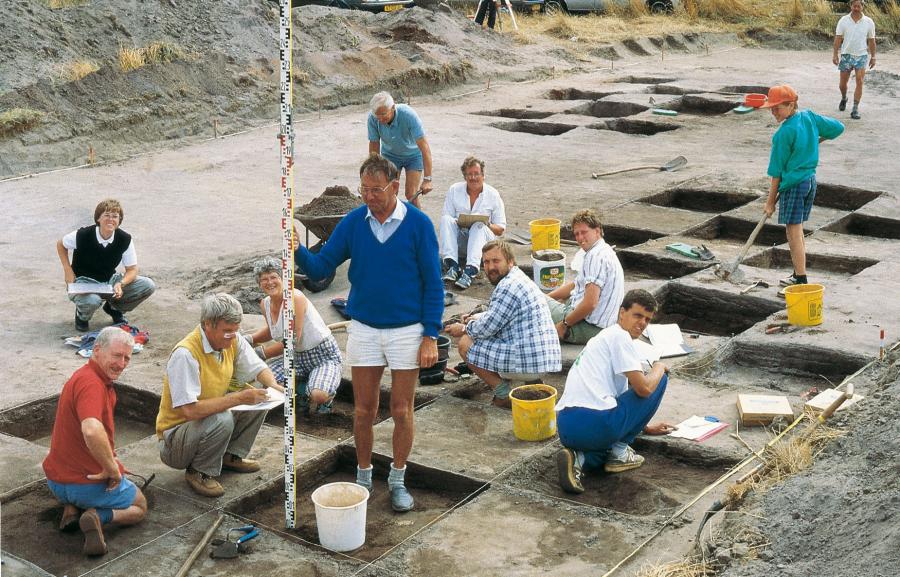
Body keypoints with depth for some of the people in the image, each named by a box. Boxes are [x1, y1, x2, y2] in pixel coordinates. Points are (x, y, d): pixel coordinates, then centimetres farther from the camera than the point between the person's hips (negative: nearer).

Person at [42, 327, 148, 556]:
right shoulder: (91, 383, -26)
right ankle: (99, 517, -9)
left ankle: (71, 508, 14)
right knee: (139, 507, 18)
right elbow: (91, 431, -44)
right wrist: (113, 468, -30)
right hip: (90, 484, -9)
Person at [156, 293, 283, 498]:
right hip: (175, 433, -8)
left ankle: (231, 456, 8)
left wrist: (273, 385, -17)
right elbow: (190, 410, -34)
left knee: (259, 397, -6)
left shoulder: (233, 340, -7)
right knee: (222, 419, -35)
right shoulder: (185, 354, -29)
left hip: (211, 417, 8)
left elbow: (259, 368, 6)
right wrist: (238, 398, -35)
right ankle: (200, 472, -9)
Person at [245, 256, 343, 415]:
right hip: (297, 356, 7)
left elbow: (292, 340, -23)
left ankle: (327, 395, 7)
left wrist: (260, 353, -17)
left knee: (318, 396, -32)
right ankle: (306, 391, 9)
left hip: (324, 355, -7)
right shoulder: (265, 304, 2)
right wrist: (250, 340, 6)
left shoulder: (295, 298, -22)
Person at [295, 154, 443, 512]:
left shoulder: (418, 224, -10)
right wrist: (297, 251, -23)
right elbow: (321, 267, -2)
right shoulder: (353, 222, -3)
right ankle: (363, 476, 27)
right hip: (363, 329, 2)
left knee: (401, 411, 7)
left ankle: (398, 480, 24)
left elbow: (433, 284, -7)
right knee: (364, 410, 9)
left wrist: (431, 336, -10)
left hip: (406, 331, -2)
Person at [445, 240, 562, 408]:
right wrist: (476, 318, 16)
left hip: (529, 361, -11)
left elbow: (487, 328, -13)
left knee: (465, 344, -3)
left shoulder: (508, 286, -15)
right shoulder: (520, 279, 18)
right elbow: (497, 315, 30)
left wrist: (464, 329, 5)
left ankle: (504, 394, -2)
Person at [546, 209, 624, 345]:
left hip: (589, 327, -11)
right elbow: (575, 284, 24)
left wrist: (564, 324, -17)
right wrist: (545, 297, 17)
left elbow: (590, 303, -29)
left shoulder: (596, 256, -21)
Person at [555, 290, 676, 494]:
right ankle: (619, 451, 8)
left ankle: (578, 458, 6)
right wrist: (659, 367, 11)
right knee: (659, 379, 8)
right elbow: (644, 388, -9)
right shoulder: (620, 336, -1)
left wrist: (646, 427, 42)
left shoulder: (606, 337, 28)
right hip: (595, 422, -9)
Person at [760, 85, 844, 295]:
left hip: (793, 184, -9)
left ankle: (801, 283, -1)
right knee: (797, 232, 19)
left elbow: (777, 170, -13)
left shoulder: (785, 132, -18)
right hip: (810, 181, 9)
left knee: (793, 234, -3)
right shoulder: (809, 117, 3)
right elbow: (838, 128, 14)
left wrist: (771, 201, -6)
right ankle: (798, 275, 28)